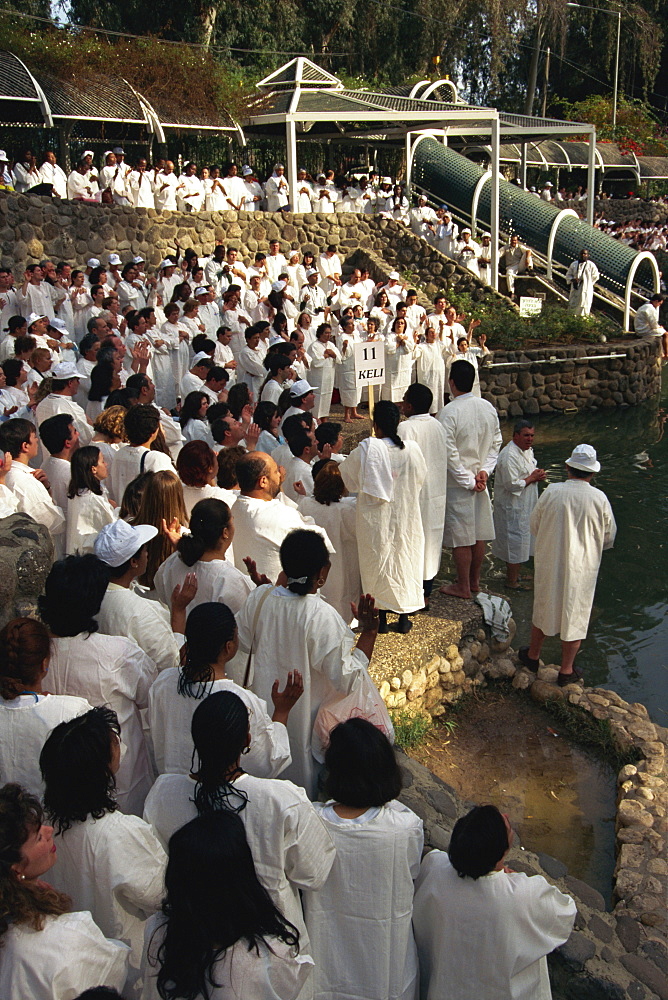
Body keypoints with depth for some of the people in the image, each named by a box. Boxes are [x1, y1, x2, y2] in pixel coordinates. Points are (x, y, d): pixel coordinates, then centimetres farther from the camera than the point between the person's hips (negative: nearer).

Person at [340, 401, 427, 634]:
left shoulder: (367, 448, -19)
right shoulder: (412, 449, -12)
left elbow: (347, 473, -4)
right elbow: (420, 478, 4)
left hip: (375, 519, -2)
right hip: (406, 517, 2)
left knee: (378, 562, 13)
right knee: (405, 560, 16)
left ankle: (381, 619, 23)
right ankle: (404, 619, 26)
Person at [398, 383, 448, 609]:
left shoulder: (406, 428, -19)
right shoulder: (439, 426, 3)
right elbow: (445, 460, 8)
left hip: (415, 495, -7)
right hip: (437, 494, 7)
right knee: (432, 542, 14)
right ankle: (426, 594, 23)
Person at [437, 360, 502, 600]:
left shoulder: (448, 412, -20)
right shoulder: (488, 407, 0)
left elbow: (450, 454, -20)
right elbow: (496, 443, 5)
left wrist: (468, 480, -12)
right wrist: (484, 470, -1)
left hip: (457, 484, -6)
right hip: (480, 481, 6)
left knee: (461, 537, 4)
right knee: (478, 533, 15)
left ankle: (463, 587, 15)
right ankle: (475, 581, 29)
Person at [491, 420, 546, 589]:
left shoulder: (527, 450, 8)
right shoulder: (509, 456, -24)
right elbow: (512, 485, -27)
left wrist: (538, 475, 0)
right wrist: (532, 478, -17)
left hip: (525, 506, 10)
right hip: (512, 508, -10)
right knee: (516, 543, -2)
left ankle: (513, 574, 34)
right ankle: (512, 581, 10)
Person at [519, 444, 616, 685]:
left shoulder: (552, 492, -12)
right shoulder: (599, 498, -13)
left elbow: (534, 526, 0)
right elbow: (609, 537, 0)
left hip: (549, 563, 1)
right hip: (582, 568, -1)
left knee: (543, 608, 20)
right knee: (575, 615, 12)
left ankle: (533, 655, 38)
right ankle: (566, 670, 23)